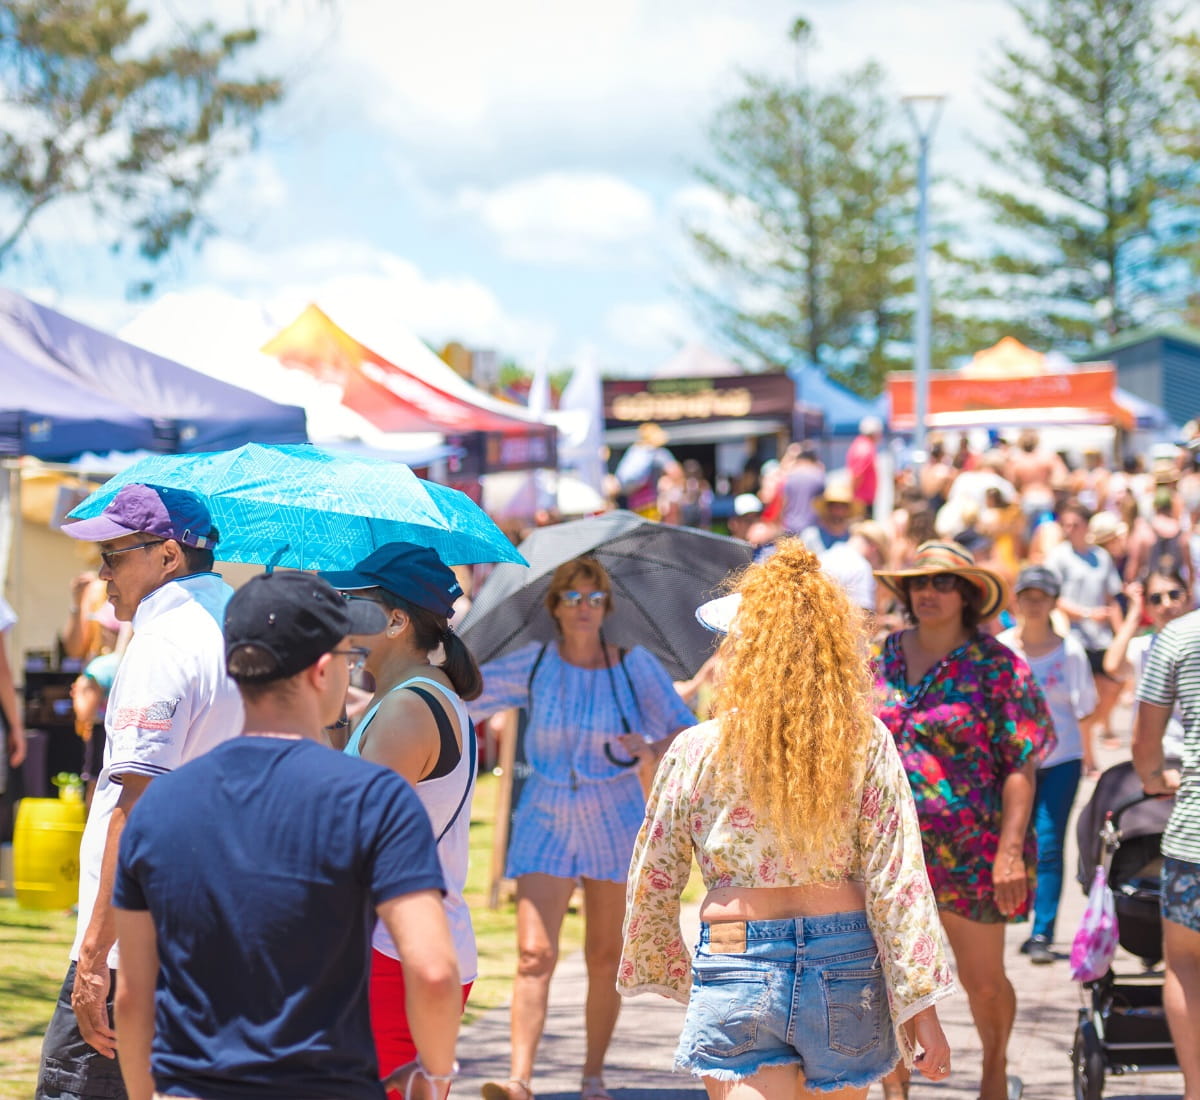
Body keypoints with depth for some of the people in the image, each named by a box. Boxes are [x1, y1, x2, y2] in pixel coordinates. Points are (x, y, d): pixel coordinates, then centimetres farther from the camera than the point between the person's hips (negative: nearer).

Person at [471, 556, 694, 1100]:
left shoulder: (635, 665, -4)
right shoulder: (533, 664, -1)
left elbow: (686, 733, -5)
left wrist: (653, 750, -24)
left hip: (614, 821, 0)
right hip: (545, 817, 0)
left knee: (604, 955, 7)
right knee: (535, 953, -12)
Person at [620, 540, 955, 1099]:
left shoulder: (696, 751, -4)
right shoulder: (867, 744, -4)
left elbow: (651, 884, 4)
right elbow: (897, 882, -5)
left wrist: (663, 969, 21)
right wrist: (921, 1008, -2)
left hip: (736, 964, -2)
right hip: (847, 968, 2)